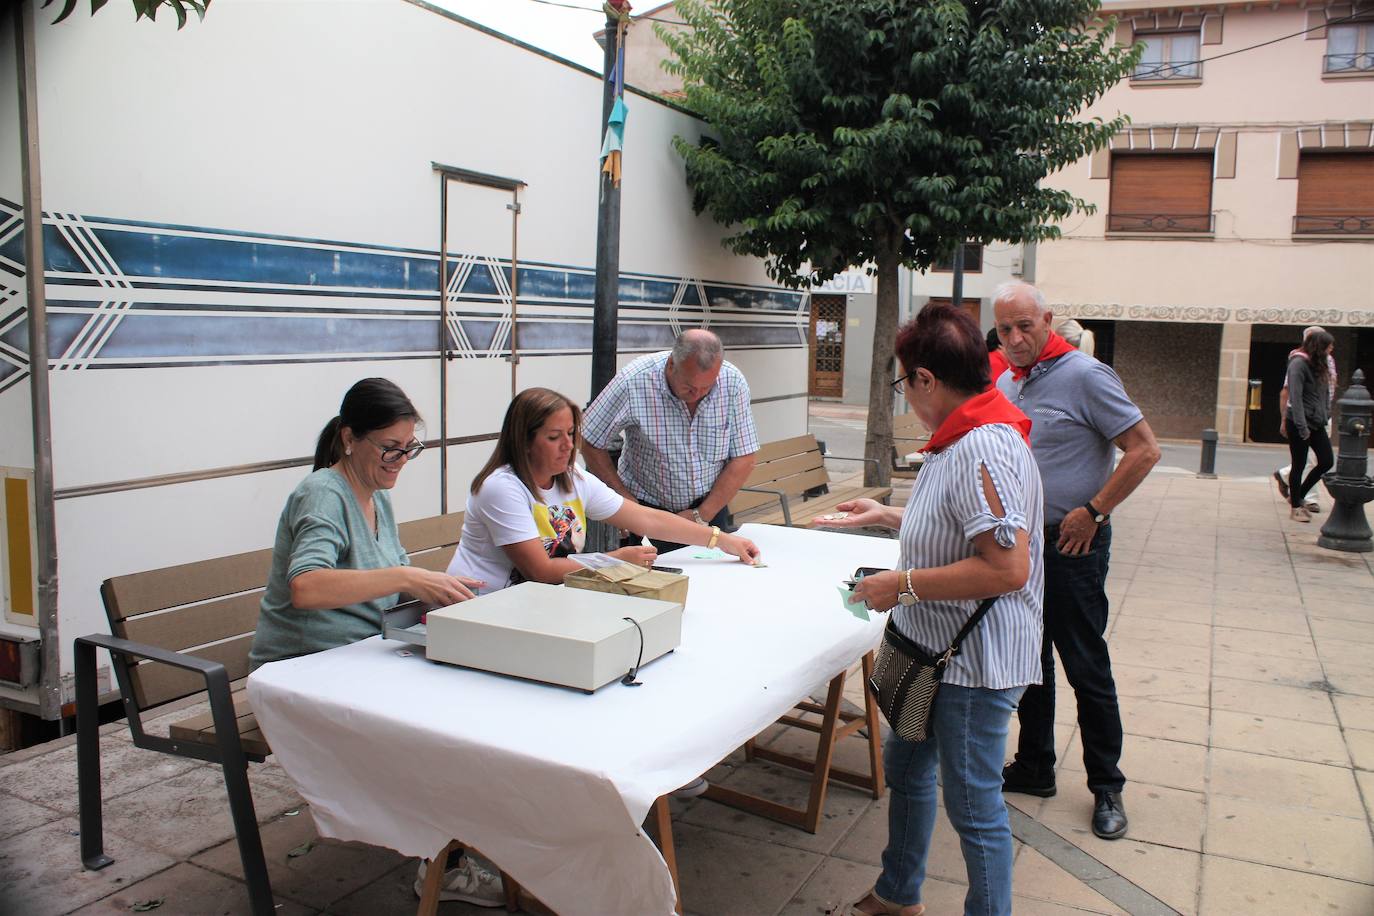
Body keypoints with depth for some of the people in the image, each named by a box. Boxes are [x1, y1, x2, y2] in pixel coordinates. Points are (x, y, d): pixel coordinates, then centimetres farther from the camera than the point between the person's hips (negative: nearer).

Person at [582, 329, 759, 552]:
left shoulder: (733, 383, -12)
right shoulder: (634, 382, -20)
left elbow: (743, 459, -6)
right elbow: (590, 442, -9)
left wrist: (702, 515, -11)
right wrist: (626, 500, -11)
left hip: (711, 507, 1)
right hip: (648, 508, -1)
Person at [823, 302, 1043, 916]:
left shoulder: (984, 449, -26)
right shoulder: (961, 439, 6)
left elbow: (1008, 566, -32)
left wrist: (904, 584, -26)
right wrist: (888, 516, 25)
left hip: (976, 660, -11)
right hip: (936, 647, 11)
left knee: (973, 805, 5)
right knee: (905, 767, 25)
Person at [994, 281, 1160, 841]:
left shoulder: (1085, 376, -13)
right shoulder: (1005, 383, 8)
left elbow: (1144, 450, -15)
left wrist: (1092, 513, -16)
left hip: (1071, 545, -7)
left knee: (1086, 668, 2)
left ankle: (1107, 788, 17)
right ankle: (1034, 768, 30)